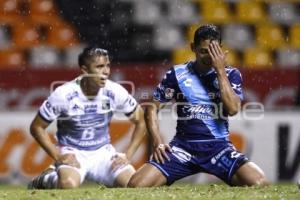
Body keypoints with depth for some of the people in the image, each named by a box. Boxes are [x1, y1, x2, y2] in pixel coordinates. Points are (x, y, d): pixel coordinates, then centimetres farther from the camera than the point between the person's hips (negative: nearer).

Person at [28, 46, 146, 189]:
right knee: (69, 185, -35)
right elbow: (37, 127, -8)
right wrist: (58, 156, -16)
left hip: (103, 152, 3)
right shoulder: (64, 95, -17)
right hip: (72, 154, -3)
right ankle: (45, 180, 2)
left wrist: (127, 156, -5)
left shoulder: (115, 92, -9)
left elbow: (140, 122, 4)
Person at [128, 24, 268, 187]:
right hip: (183, 146, 0)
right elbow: (152, 108, 9)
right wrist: (157, 142, -5)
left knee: (259, 183, -25)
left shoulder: (231, 75, 4)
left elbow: (233, 108, -13)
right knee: (136, 185, -19)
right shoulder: (177, 74, 4)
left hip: (218, 147, 0)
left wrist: (220, 70, -12)